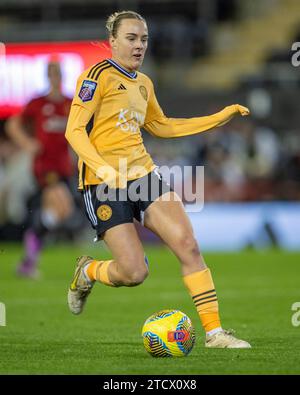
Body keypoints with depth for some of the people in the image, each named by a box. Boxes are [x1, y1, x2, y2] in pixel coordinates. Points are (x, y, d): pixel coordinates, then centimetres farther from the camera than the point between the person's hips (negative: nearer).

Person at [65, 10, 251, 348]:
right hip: (104, 184, -7)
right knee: (134, 273, -12)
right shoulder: (99, 76, -7)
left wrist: (220, 117, 27)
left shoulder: (143, 84, 16)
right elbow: (74, 131, -13)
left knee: (188, 246, -10)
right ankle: (86, 273, 23)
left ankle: (214, 332, -7)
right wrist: (104, 168, -28)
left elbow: (161, 127, 31)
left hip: (143, 175, 7)